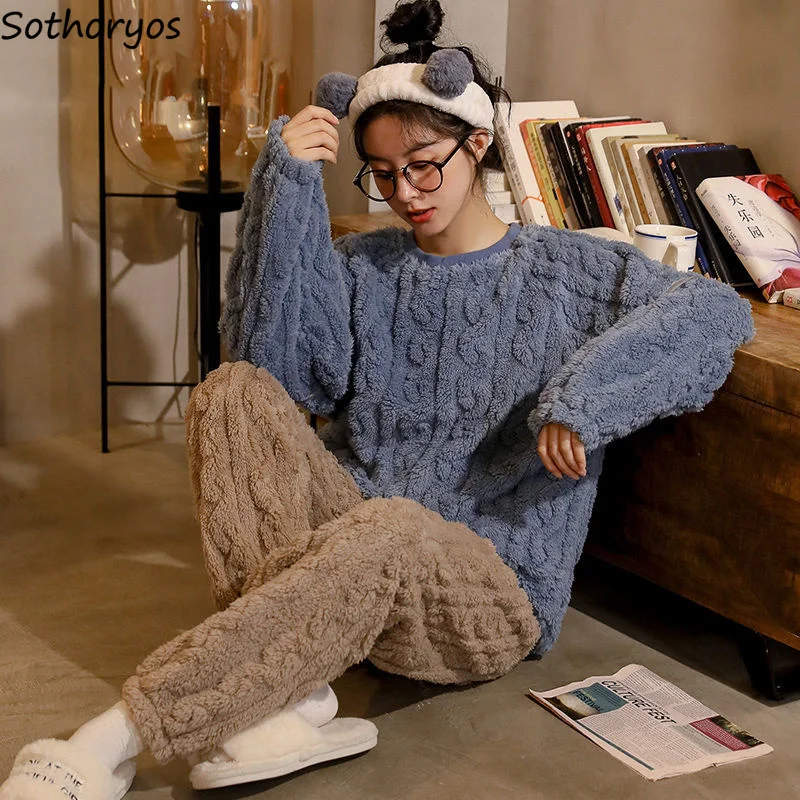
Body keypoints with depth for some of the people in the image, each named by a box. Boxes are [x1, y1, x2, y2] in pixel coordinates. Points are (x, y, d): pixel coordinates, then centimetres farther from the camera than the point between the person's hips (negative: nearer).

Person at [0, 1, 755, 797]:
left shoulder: (565, 269, 5)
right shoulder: (364, 267, 13)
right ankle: (288, 697, -31)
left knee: (392, 529, -38)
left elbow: (717, 310, -9)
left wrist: (586, 394, -23)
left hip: (490, 592, -3)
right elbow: (280, 362, -6)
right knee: (236, 391, -19)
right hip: (352, 546, 4)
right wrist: (286, 189, -14)